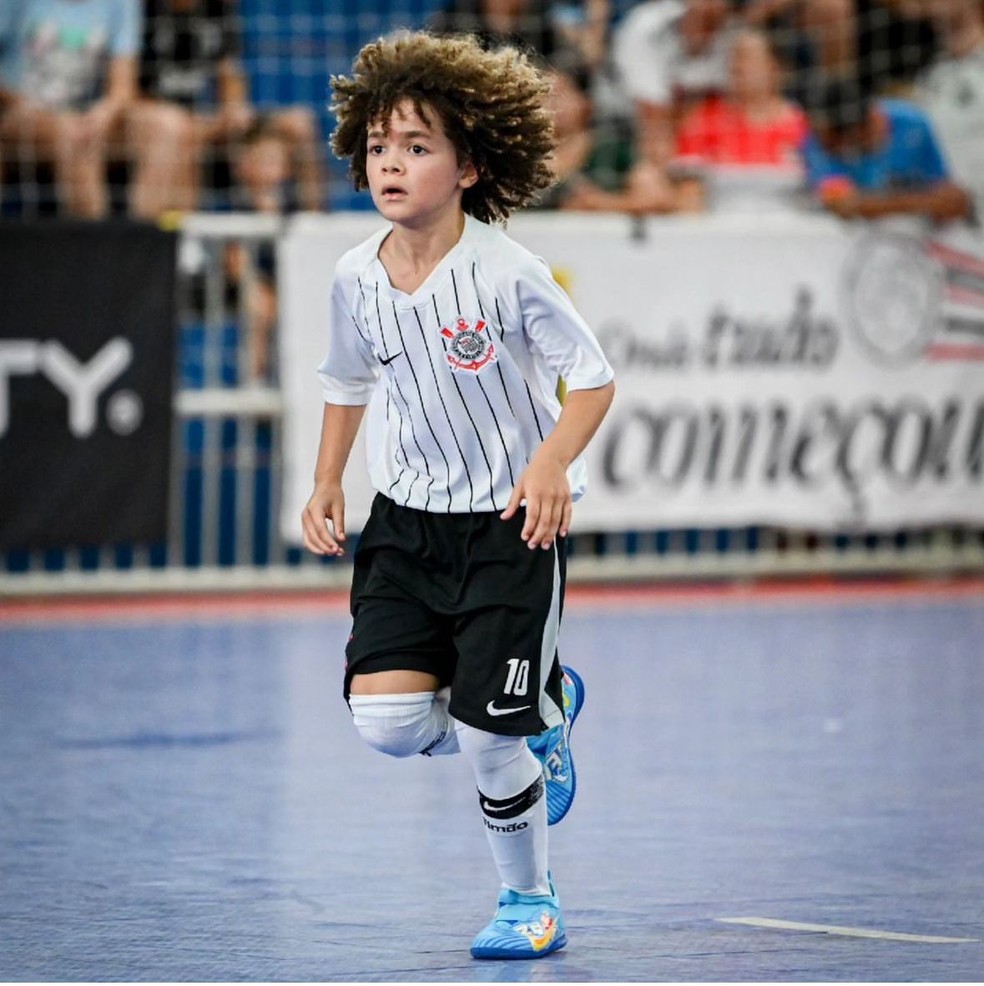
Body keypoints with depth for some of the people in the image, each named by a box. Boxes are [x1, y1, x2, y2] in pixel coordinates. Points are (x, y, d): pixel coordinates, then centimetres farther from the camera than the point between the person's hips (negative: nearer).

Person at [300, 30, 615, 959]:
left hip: (509, 524, -5)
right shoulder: (356, 279, -2)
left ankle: (530, 901, 19)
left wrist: (552, 463, -27)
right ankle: (543, 710, 21)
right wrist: (326, 483, 10)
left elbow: (592, 374, -12)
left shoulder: (506, 273, -17)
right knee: (384, 718, -10)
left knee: (486, 736, -8)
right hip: (408, 522, 5)